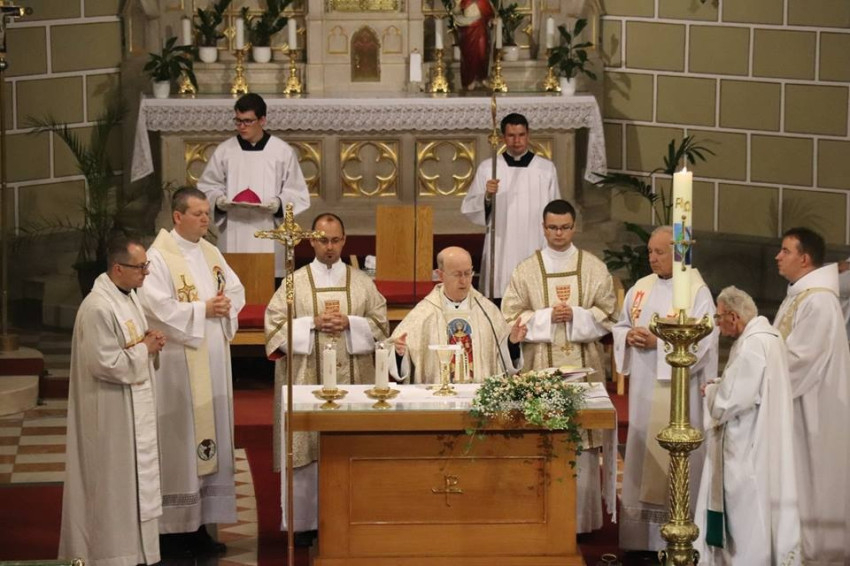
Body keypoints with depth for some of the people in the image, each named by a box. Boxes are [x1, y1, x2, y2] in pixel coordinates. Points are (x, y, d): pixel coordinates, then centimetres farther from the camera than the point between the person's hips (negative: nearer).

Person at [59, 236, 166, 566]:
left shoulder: (128, 295, 7)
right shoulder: (98, 308, -23)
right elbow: (106, 364, -24)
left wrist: (149, 342, 1)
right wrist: (144, 348, -15)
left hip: (135, 405, 10)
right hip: (112, 412, -10)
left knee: (135, 477, 16)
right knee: (115, 481, 1)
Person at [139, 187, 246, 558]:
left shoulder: (211, 253, 13)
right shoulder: (159, 256, -11)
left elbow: (236, 290, 14)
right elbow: (158, 306, -19)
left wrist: (226, 306, -7)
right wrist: (202, 310, -16)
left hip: (213, 362, 8)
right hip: (178, 364, -8)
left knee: (211, 439, 9)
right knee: (180, 441, -5)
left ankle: (200, 525, 16)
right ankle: (174, 530, 2)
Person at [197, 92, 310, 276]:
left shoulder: (283, 152, 3)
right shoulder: (224, 151, 8)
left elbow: (297, 193, 5)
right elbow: (208, 186, 15)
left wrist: (279, 202, -13)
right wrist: (218, 199, -6)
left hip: (268, 236, -1)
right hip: (233, 235, 1)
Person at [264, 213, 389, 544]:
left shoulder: (362, 282, 10)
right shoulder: (295, 282, 6)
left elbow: (380, 324, 6)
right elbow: (275, 325, 0)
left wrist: (349, 324, -10)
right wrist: (313, 324, -12)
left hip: (353, 381, 1)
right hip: (307, 381, -1)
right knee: (309, 449, -3)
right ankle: (306, 521, 2)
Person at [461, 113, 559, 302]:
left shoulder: (546, 168, 6)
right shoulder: (487, 168, 5)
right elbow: (469, 209, 2)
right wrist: (487, 197, -16)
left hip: (536, 252, 0)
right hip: (500, 253, 0)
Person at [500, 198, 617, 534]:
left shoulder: (594, 268, 6)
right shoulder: (526, 270, 6)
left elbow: (608, 314, 5)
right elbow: (511, 316, 2)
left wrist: (576, 316, -12)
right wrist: (548, 317, -11)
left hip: (582, 366, 0)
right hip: (541, 366, 0)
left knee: (581, 442, -1)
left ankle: (581, 517, 6)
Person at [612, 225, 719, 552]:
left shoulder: (697, 291, -8)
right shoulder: (640, 288, 11)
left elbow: (702, 341, -15)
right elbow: (620, 326, 17)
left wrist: (659, 342, -19)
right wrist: (629, 336, -5)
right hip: (643, 387, 6)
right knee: (643, 454, 8)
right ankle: (641, 535, 16)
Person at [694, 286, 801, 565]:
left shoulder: (753, 346, -24)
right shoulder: (765, 335, 8)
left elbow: (729, 401, -25)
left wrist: (710, 391, -5)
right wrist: (720, 385, 6)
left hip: (749, 447, -10)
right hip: (753, 442, 10)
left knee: (746, 513, 2)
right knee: (745, 513, 17)